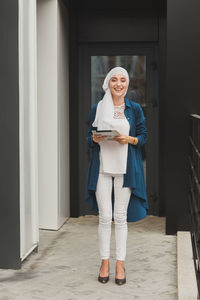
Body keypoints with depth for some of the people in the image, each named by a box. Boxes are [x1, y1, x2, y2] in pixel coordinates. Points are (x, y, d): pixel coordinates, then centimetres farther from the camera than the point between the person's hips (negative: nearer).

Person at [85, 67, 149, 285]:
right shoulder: (97, 108, 5)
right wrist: (95, 139, -13)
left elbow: (143, 137, 6)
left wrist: (130, 139, -13)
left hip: (125, 168, 0)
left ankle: (120, 263, 14)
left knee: (120, 217, 4)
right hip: (102, 167, 0)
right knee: (104, 217, 1)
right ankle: (104, 262, 14)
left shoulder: (134, 109, 5)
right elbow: (89, 138, 9)